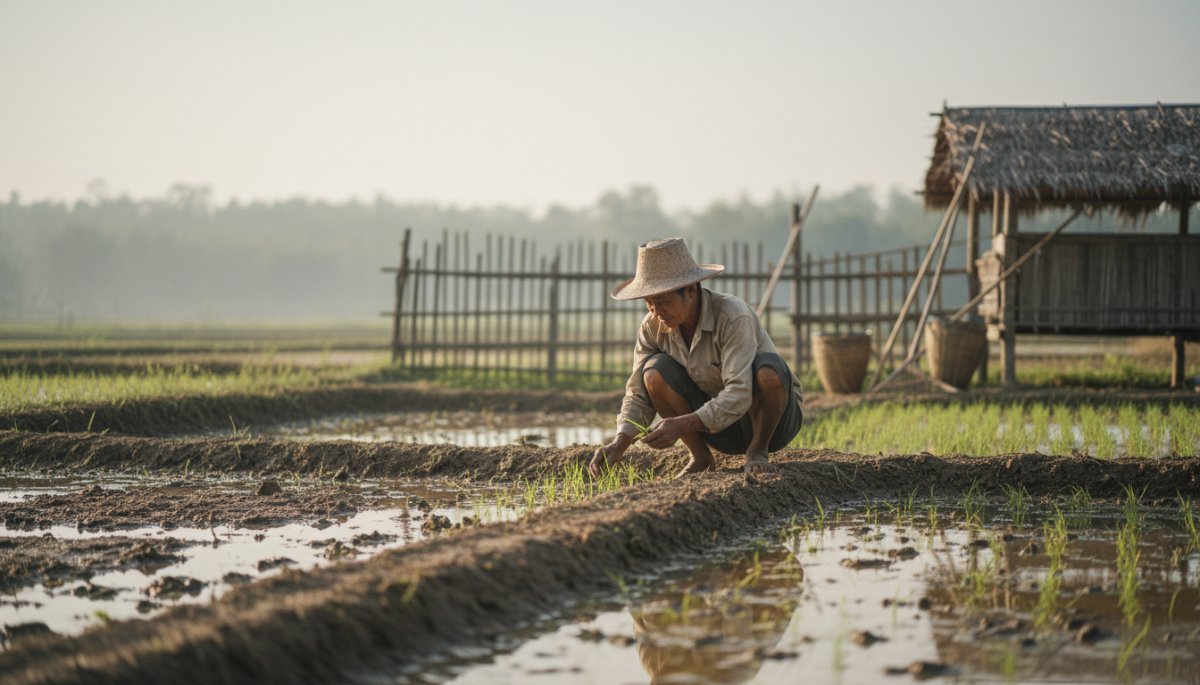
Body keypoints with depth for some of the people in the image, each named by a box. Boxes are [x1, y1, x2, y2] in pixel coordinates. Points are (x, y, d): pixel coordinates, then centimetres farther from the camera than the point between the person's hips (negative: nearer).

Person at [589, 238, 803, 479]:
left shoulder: (733, 316, -29)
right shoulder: (652, 327, -12)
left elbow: (738, 397, -36)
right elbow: (638, 396, -10)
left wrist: (681, 424, -45)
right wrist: (619, 444, -28)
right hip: (718, 424, 4)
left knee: (768, 369, -37)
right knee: (655, 371, -19)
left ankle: (758, 450, -11)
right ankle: (701, 457, -4)